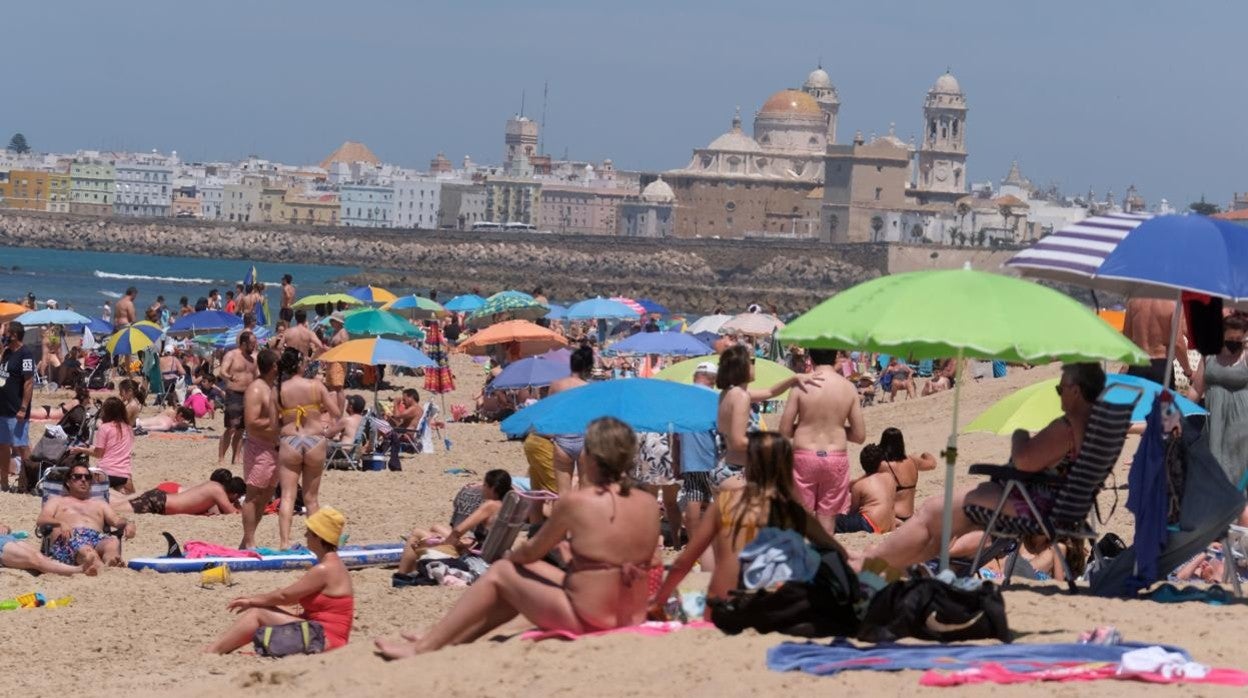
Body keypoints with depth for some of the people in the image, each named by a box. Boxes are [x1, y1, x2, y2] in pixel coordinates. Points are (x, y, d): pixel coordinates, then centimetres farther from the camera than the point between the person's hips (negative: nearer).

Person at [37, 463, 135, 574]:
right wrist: (61, 523, -10)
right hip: (70, 538, -2)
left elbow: (116, 520, 22)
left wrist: (127, 523, -4)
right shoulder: (57, 501, 33)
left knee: (113, 541, -39)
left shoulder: (100, 504, 40)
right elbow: (41, 520, 14)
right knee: (85, 550, -42)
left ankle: (110, 564, -73)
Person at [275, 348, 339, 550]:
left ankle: (285, 541, -16)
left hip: (289, 442, -1)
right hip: (315, 441, 1)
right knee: (311, 497, 13)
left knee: (287, 496, -3)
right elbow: (336, 413, -1)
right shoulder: (316, 386, -5)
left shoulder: (278, 390, -4)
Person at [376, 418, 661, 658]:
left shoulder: (576, 503, -16)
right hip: (633, 619, 6)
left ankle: (425, 646, 22)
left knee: (501, 573, 14)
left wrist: (510, 557, 23)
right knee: (526, 572, 25)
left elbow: (532, 551, -1)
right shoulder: (650, 505, -1)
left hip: (587, 622, -6)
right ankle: (454, 639, 37)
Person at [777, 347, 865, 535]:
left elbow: (785, 431, -5)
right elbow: (860, 435, 2)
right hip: (836, 458, 1)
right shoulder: (848, 388, -1)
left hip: (804, 456, -1)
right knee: (827, 518, 9)